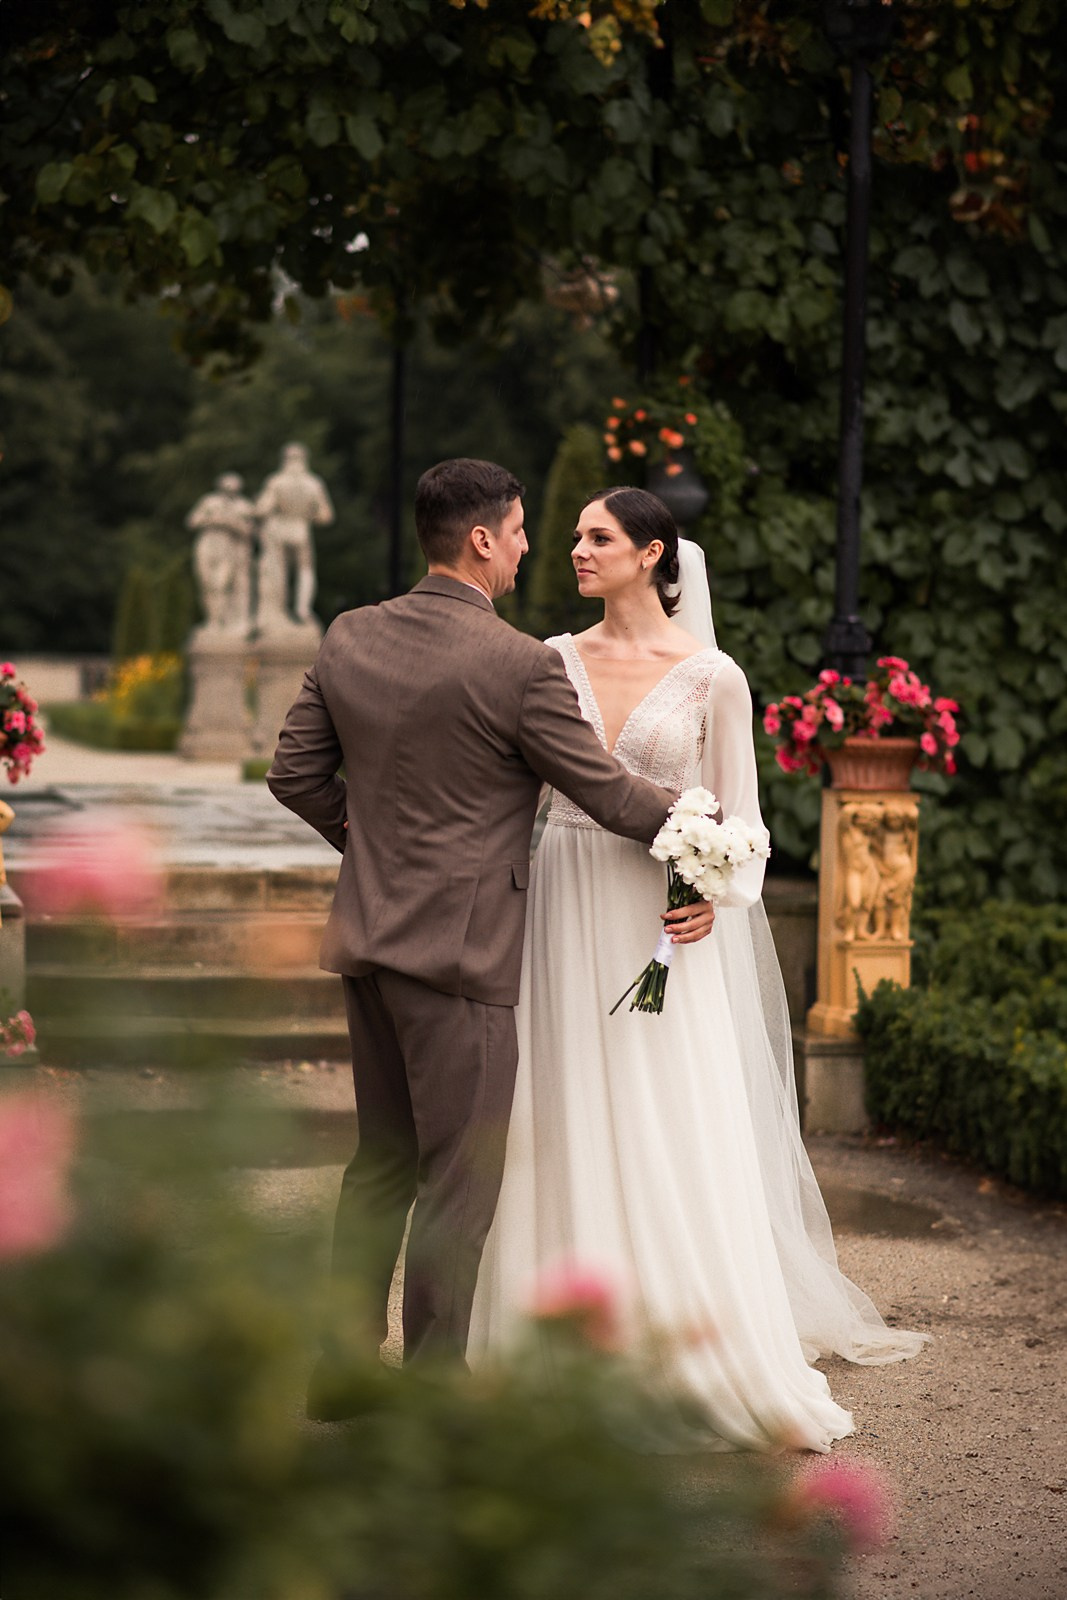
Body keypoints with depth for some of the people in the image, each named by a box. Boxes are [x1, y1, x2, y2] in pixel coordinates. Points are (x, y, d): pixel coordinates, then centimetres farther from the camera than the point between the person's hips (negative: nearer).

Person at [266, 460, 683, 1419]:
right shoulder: (521, 666, -15)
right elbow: (607, 793, -8)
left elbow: (296, 775, 11)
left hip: (369, 935, 7)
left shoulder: (350, 638, 5)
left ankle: (339, 1369, 23)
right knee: (459, 1180, 2)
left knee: (383, 1160, 18)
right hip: (460, 945, -7)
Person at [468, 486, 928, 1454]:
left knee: (676, 1140, -3)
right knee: (567, 1132, 5)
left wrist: (714, 892, -16)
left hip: (664, 926, -3)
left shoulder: (711, 676, -3)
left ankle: (705, 1360, 8)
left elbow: (738, 815, 1)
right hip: (565, 911, 3)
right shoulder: (555, 661, 7)